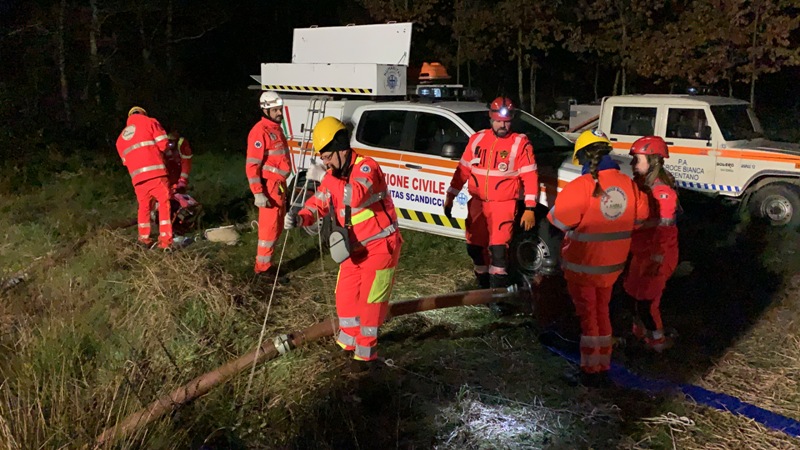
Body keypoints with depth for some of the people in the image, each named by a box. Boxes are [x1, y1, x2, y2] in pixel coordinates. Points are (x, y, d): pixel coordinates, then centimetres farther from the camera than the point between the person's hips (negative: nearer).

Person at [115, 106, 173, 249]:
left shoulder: (121, 138, 28)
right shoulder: (149, 122, 12)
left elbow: (126, 161, 25)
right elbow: (163, 144, 3)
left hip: (137, 177, 5)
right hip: (155, 171, -5)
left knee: (144, 206, 19)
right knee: (164, 204, -3)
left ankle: (144, 239, 24)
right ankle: (165, 241, -10)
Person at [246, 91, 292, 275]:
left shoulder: (276, 128, 15)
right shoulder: (260, 131, -16)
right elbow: (252, 165, -20)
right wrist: (258, 194, -25)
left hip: (279, 186, 10)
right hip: (269, 188, -10)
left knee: (277, 226, 16)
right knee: (269, 227, -5)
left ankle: (265, 261, 27)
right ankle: (263, 267, 3)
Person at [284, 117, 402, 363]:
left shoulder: (366, 167, -22)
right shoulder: (332, 175, 3)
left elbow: (357, 195, -42)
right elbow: (318, 203, 5)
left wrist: (324, 177, -39)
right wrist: (300, 218, -16)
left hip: (380, 246, -8)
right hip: (354, 247, 8)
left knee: (370, 299, -2)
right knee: (345, 294, 13)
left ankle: (366, 349, 14)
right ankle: (349, 338, 33)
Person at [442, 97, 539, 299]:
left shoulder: (520, 143, -6)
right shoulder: (477, 140, 6)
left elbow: (530, 177, -9)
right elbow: (462, 170, 11)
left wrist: (530, 208, -14)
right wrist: (450, 197, 11)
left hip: (503, 205, -4)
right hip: (477, 203, 5)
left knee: (498, 248, -13)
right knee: (475, 247, 11)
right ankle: (484, 286, 32)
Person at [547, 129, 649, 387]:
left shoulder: (581, 187, -24)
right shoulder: (628, 185, -6)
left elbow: (560, 220, -20)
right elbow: (639, 218, 5)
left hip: (583, 265, -5)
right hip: (613, 264, 5)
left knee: (588, 314, 10)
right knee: (602, 311, 21)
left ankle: (591, 371, 18)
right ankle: (604, 368, 30)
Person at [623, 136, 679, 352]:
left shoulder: (662, 191, -23)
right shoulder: (642, 183, 6)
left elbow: (664, 229, -24)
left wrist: (656, 260, -23)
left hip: (655, 255, -9)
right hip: (641, 251, 9)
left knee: (646, 297, 0)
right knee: (635, 291, 20)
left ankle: (657, 340, 16)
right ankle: (639, 331, 37)